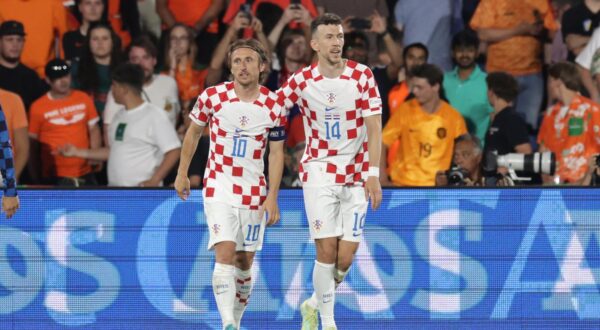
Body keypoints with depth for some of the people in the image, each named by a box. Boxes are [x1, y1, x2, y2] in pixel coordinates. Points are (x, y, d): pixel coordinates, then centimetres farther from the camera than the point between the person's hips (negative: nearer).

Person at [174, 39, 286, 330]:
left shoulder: (273, 106, -4)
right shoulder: (213, 97, -6)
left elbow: (276, 153, 1)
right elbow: (193, 132, 9)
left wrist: (272, 197, -5)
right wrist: (182, 173, 11)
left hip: (254, 193, 2)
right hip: (219, 188, -2)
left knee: (245, 261, 9)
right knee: (225, 254, -17)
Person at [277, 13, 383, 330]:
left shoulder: (362, 75, -4)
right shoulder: (301, 81, -3)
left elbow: (373, 127, -5)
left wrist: (373, 174, -12)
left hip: (356, 175, 1)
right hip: (319, 173, -1)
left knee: (346, 257, -2)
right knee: (327, 249, -11)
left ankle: (314, 304, 24)